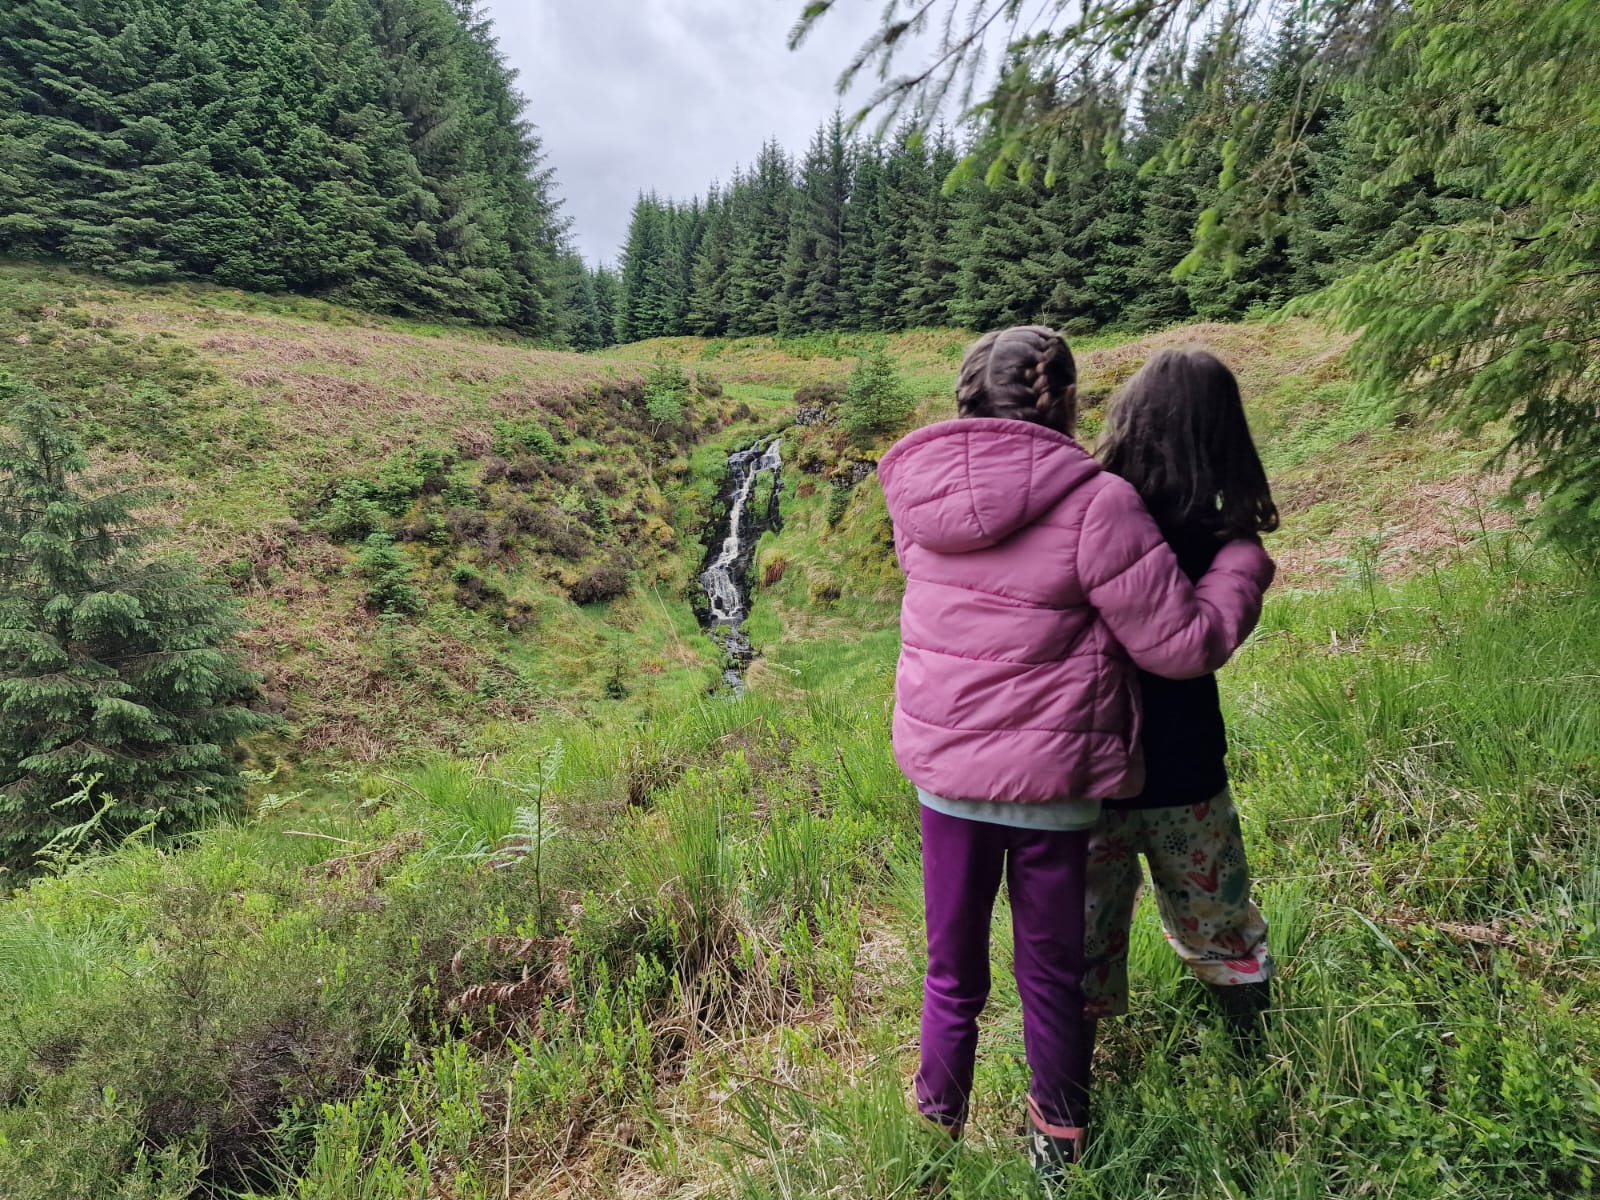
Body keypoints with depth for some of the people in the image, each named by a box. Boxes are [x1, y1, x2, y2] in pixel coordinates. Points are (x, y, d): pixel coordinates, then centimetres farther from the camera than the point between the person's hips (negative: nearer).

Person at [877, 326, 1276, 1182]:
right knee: (1051, 972, 20)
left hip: (943, 766, 3)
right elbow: (1184, 642, -13)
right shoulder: (1094, 502, -19)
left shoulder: (920, 492, -4)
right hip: (1053, 777, -3)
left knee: (952, 968, 22)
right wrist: (1243, 564, 4)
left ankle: (940, 1122, 40)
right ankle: (1058, 1139, 42)